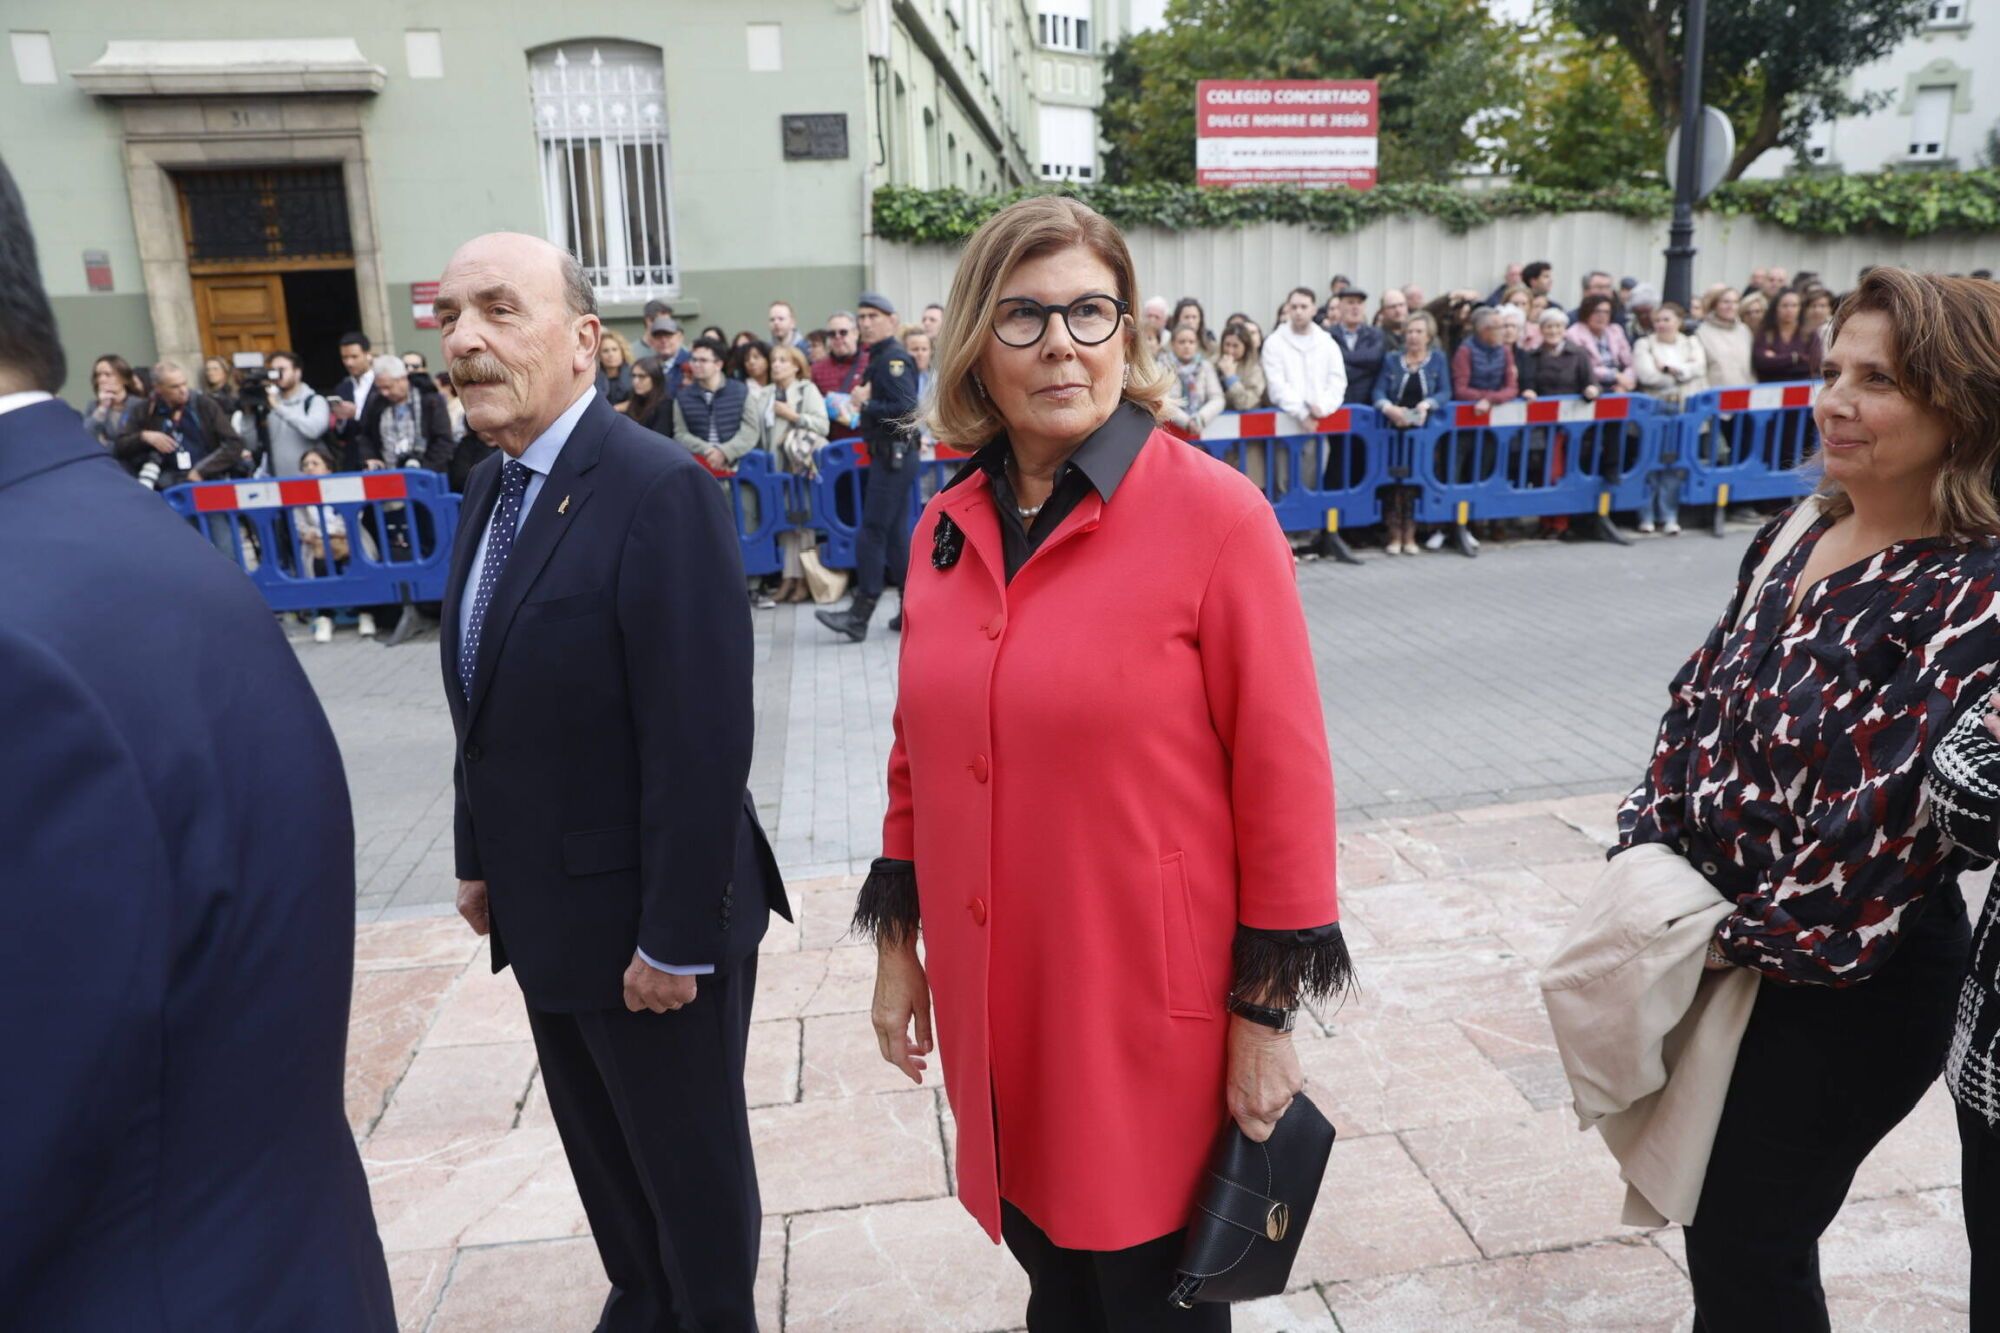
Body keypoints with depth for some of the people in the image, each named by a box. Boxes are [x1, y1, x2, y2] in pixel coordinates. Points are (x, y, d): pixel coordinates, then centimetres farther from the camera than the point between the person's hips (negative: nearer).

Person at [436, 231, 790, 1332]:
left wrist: (675, 938, -21)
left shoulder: (661, 493, -22)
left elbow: (702, 741, -24)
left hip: (643, 914, -8)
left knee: (689, 1159, 15)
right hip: (542, 907, 8)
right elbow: (487, 702, 11)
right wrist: (480, 857, 13)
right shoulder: (490, 486, 6)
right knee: (601, 1150, 25)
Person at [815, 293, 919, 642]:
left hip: (893, 456, -10)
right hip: (890, 455, 10)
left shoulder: (893, 358, -13)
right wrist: (866, 403, 1)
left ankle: (859, 616, -5)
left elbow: (908, 407, -23)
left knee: (872, 532, -8)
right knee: (896, 533, 11)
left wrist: (867, 405, -15)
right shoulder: (880, 357, 17)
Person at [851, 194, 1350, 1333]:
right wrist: (897, 946, 12)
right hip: (993, 1007, 5)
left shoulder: (1215, 513, -13)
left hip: (1150, 1016, -4)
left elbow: (1284, 778, -12)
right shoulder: (948, 529, 2)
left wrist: (1267, 1015, -9)